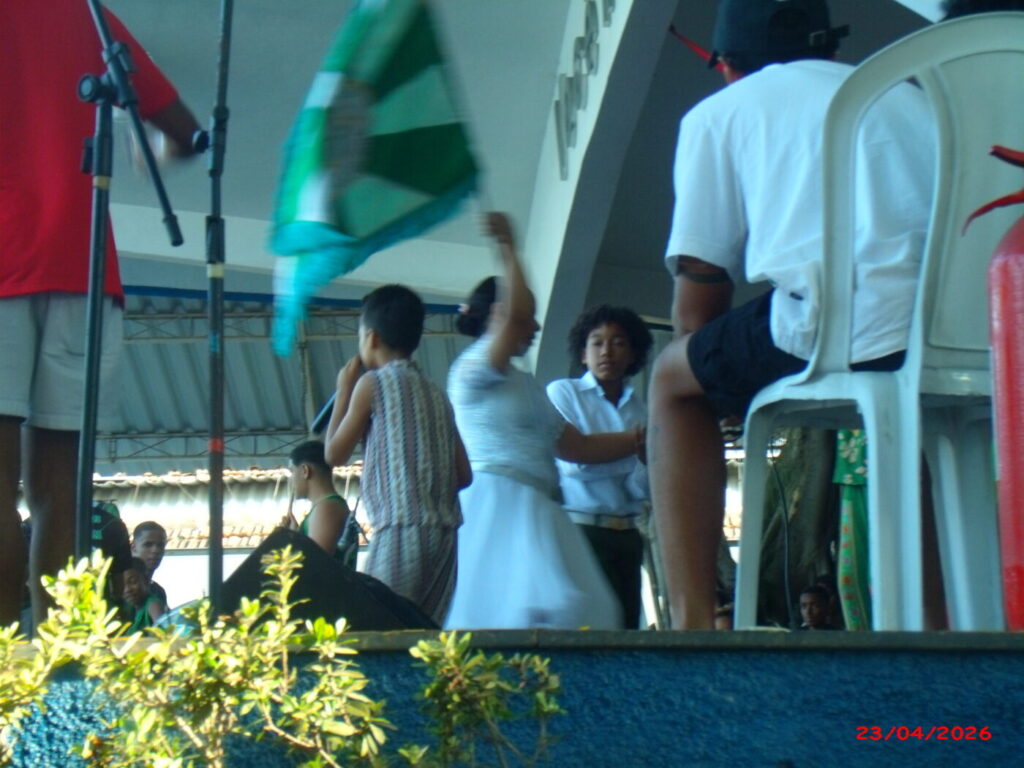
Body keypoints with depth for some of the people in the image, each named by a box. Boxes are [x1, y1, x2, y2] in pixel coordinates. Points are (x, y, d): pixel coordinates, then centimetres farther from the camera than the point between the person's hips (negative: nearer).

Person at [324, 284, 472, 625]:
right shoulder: (435, 393, 18)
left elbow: (333, 454, 6)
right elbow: (464, 475, 14)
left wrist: (344, 391, 15)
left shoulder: (373, 383, 0)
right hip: (444, 534, 7)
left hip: (400, 532, -7)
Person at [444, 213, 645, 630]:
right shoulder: (472, 369, 0)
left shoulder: (526, 385, 28)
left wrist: (645, 437, 24)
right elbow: (516, 314, -18)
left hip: (535, 512, 9)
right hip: (498, 504, -9)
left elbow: (580, 446, 28)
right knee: (542, 611, -25)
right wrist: (507, 247, -7)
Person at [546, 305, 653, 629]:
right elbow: (573, 461, -10)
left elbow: (644, 489, 6)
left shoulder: (639, 409, 13)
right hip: (581, 530, -4)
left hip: (626, 535, 4)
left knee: (626, 626, -1)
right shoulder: (562, 393, 4)